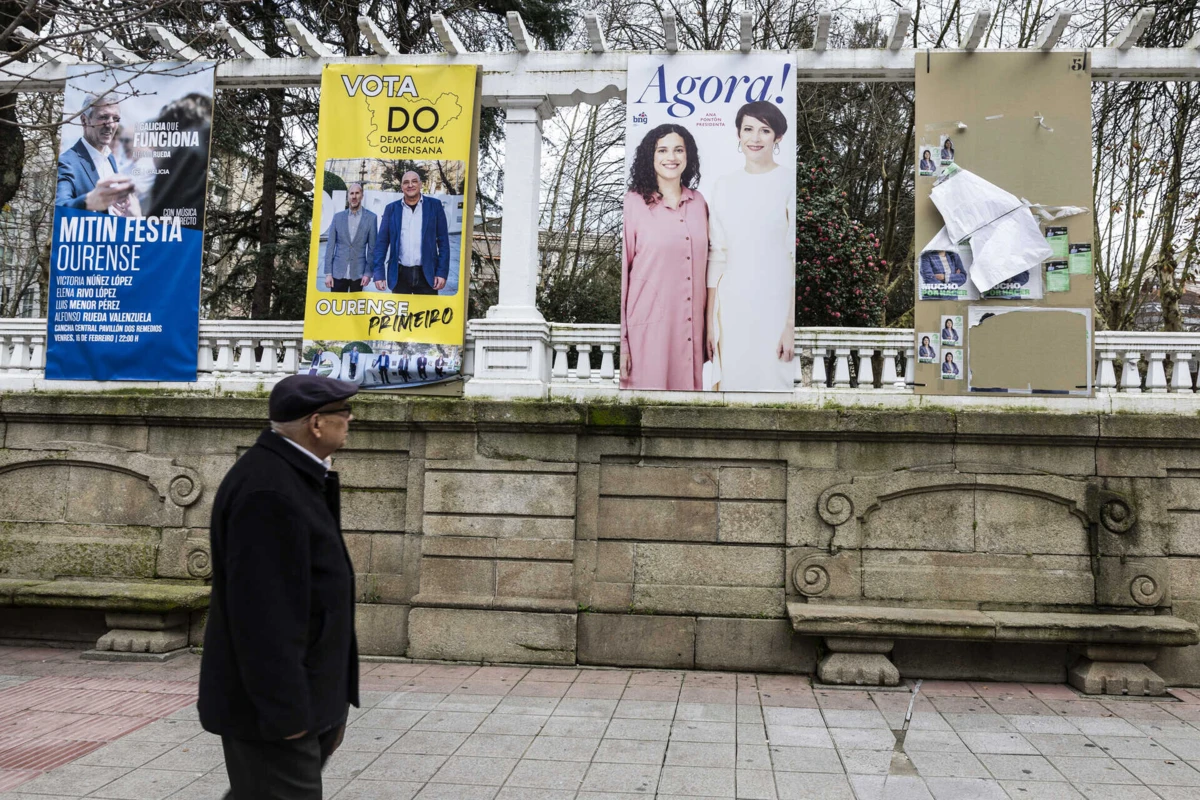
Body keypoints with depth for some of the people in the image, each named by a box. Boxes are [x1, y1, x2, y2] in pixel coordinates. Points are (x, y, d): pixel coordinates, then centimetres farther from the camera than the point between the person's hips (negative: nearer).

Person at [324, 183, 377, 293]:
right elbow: (330, 246, 5)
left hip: (358, 273, -1)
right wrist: (328, 273, -1)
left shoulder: (371, 218, 1)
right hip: (338, 272, 1)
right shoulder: (338, 217, 5)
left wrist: (368, 273, -5)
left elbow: (372, 248, 1)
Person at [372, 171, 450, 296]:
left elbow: (443, 241, 3)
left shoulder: (434, 205, 4)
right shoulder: (391, 209, 7)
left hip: (426, 274, -1)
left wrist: (442, 272, -5)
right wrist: (379, 273, -2)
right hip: (400, 274, 1)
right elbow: (382, 242, 6)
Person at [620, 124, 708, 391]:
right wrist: (621, 342, -11)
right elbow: (621, 273, -8)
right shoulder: (633, 204, -7)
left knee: (689, 384, 11)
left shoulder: (698, 202, 8)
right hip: (648, 328, -5)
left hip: (692, 327, 5)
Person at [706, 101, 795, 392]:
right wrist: (709, 322, 6)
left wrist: (792, 324, -12)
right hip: (731, 309, 4)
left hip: (777, 307, -4)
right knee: (733, 382, 8)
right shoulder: (724, 186, 9)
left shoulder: (790, 184, -4)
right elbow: (716, 256, 9)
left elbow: (798, 258, -7)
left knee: (773, 383, 0)